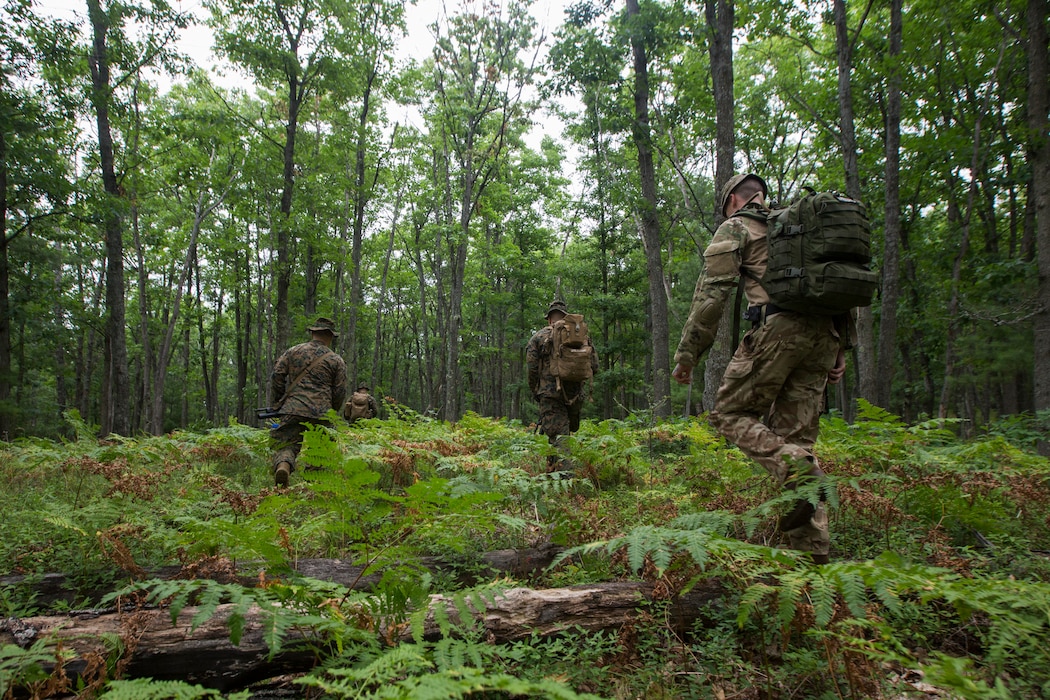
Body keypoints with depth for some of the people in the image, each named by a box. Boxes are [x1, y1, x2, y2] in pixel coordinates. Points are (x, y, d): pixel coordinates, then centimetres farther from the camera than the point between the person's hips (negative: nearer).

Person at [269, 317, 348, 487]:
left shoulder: (293, 351, 11)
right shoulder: (336, 360, 8)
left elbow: (277, 376, 6)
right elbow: (340, 392, 5)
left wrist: (276, 404, 16)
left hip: (292, 409, 1)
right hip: (321, 413, 0)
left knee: (286, 445, 0)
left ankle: (283, 466, -31)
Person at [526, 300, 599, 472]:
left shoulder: (539, 337, 2)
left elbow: (532, 368, -4)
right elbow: (594, 367, 6)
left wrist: (535, 392, 10)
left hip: (550, 394, -3)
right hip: (575, 394, 3)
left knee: (557, 435, -5)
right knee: (568, 430, 20)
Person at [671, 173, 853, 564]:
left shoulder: (736, 228, 11)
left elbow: (712, 292, -2)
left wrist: (687, 353, 0)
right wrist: (842, 348, 21)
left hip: (778, 327, -7)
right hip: (825, 334, 7)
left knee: (730, 414, 6)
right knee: (795, 436, 8)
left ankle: (797, 471, -19)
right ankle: (812, 550, 4)